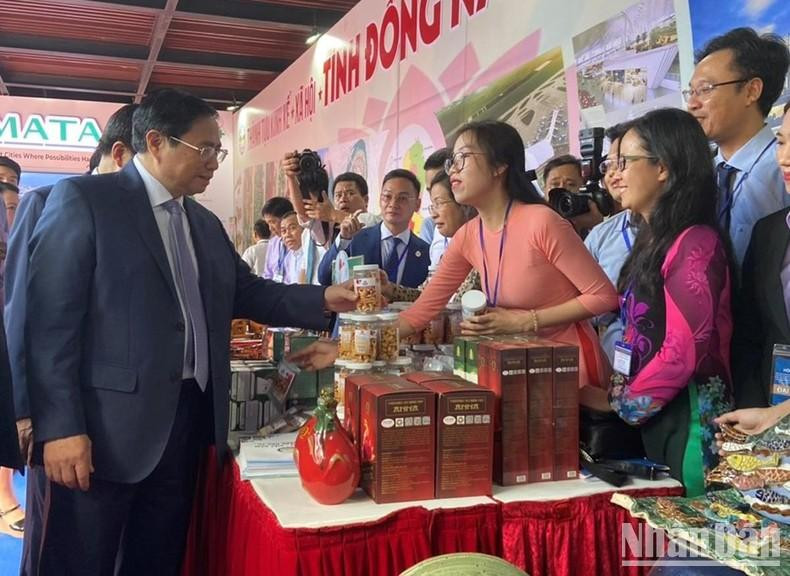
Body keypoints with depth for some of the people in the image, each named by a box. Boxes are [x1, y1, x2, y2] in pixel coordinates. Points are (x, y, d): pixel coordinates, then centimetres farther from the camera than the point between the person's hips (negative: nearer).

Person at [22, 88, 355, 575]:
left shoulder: (206, 224, 16)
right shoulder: (83, 199, -6)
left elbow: (249, 293, 17)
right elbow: (52, 318, -12)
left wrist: (325, 299, 1)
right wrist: (61, 426, -17)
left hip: (188, 417, 7)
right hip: (109, 425, -7)